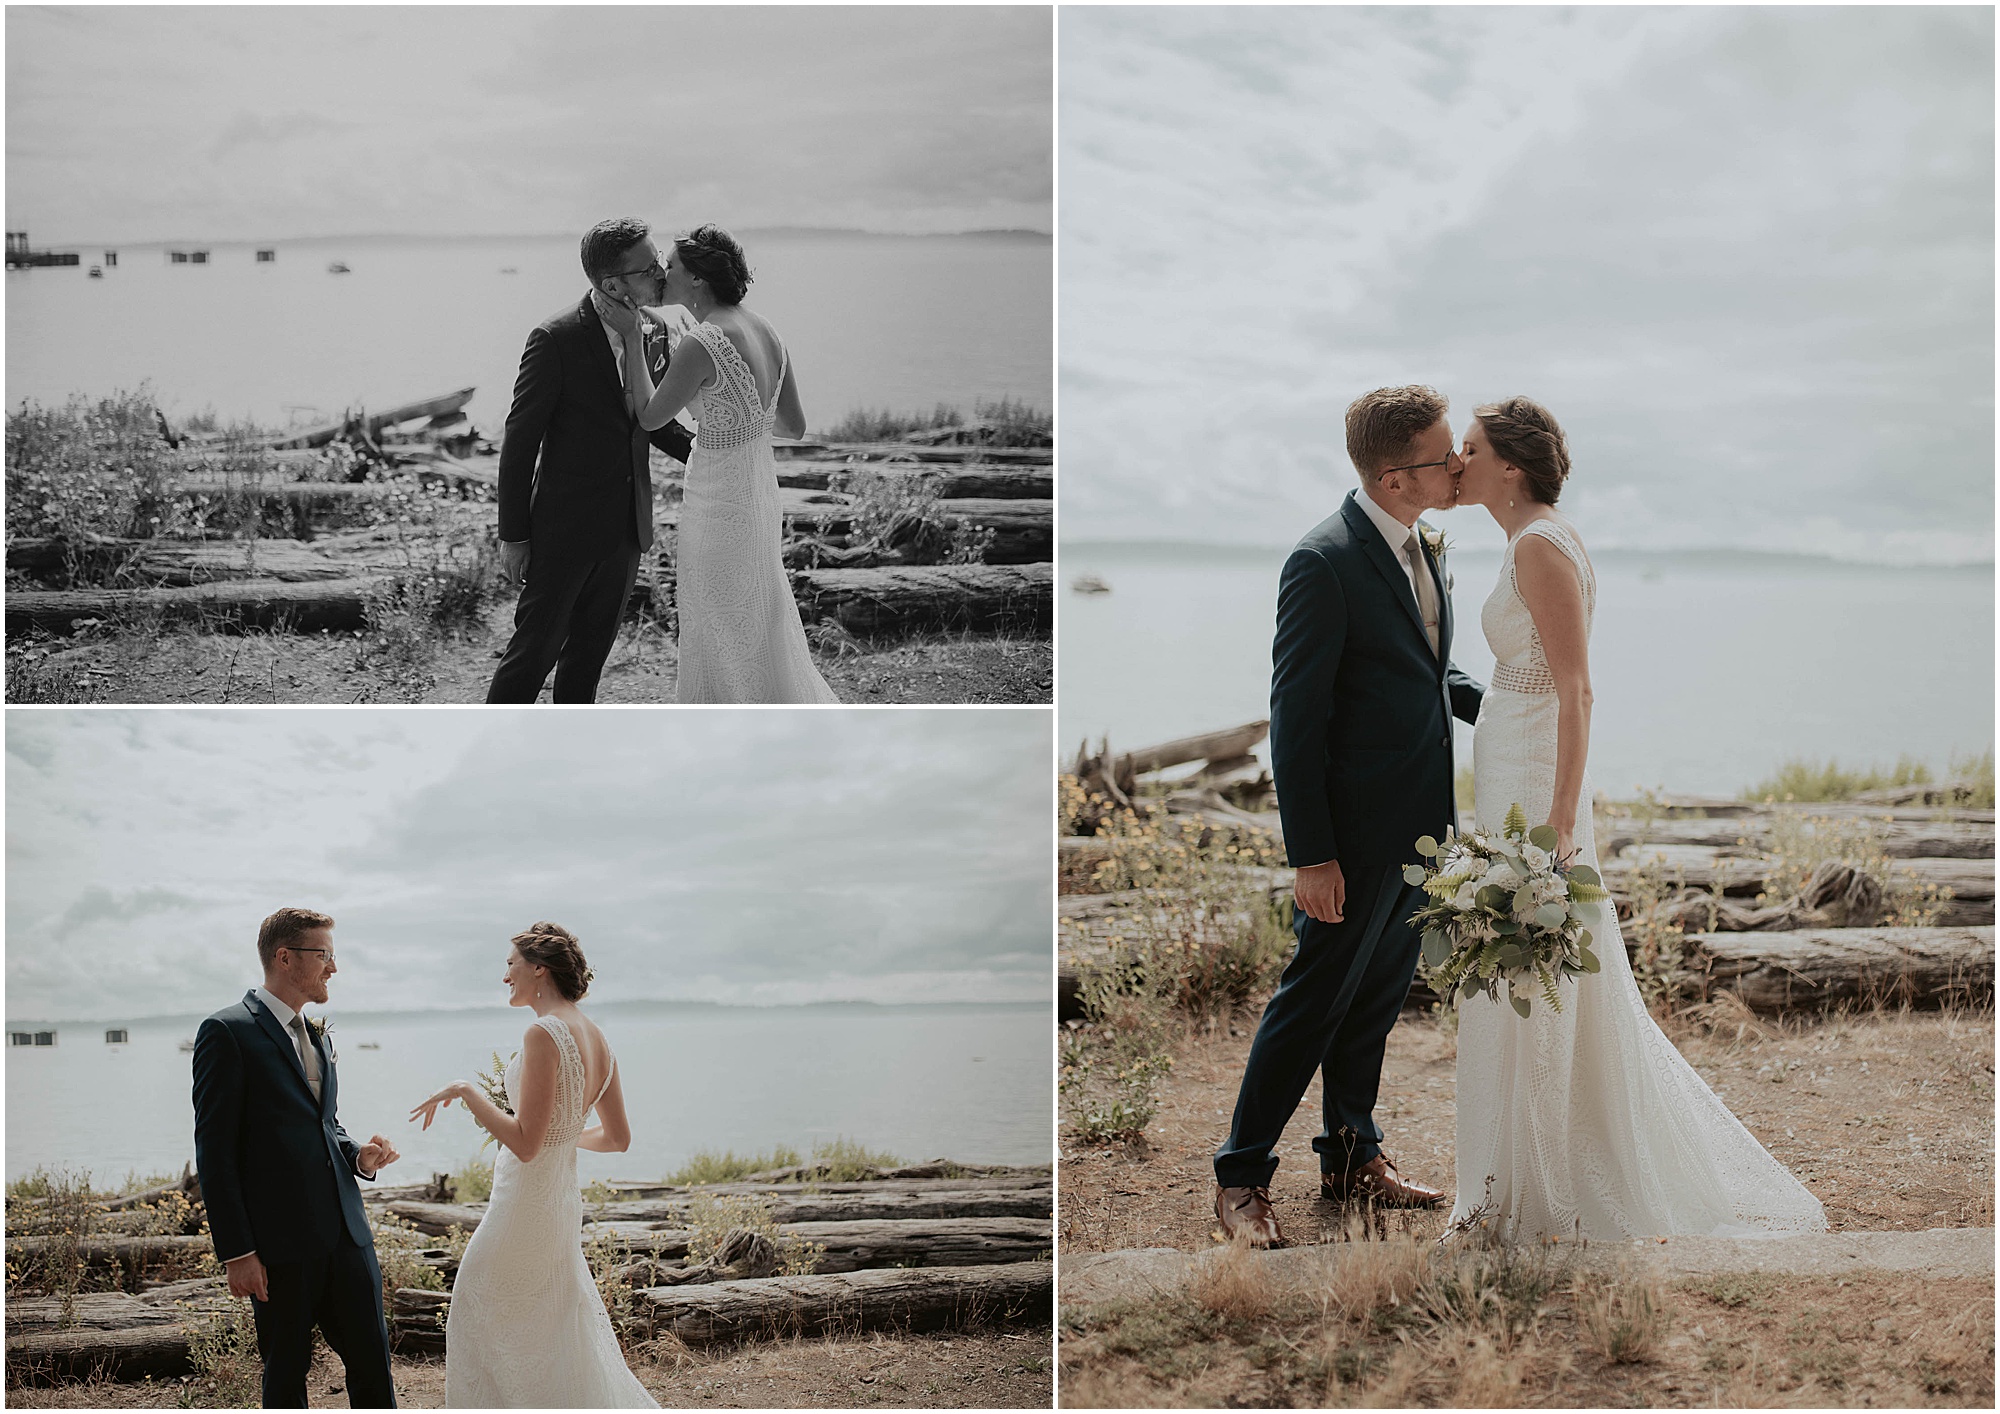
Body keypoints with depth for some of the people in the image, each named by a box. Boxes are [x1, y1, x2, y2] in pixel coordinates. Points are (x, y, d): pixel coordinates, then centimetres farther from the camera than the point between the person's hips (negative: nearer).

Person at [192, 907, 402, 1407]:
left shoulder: (316, 1034, 17)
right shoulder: (228, 1032, -8)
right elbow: (215, 1153, -10)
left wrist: (358, 1157, 3)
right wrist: (237, 1253, -14)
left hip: (345, 1232, 7)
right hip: (281, 1241, -7)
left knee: (372, 1357, 6)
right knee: (286, 1371, 4)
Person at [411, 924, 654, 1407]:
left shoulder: (544, 1034, -19)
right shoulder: (597, 1039, 7)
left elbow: (525, 1144, -23)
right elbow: (617, 1138, 13)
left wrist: (465, 1091, -14)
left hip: (525, 1204, -9)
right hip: (563, 1198, 9)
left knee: (478, 1326, 6)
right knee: (563, 1334, 18)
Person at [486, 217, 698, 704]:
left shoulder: (653, 335, 1)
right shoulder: (555, 339, -18)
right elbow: (520, 442, -13)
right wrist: (512, 536, -11)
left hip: (627, 530, 6)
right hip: (566, 529, -6)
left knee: (592, 647, 16)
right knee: (536, 649, 1)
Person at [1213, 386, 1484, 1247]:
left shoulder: (1417, 544, 6)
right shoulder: (1326, 562, -20)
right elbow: (1296, 715, -19)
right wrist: (1310, 854, -19)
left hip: (1420, 821, 8)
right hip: (1360, 828, -8)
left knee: (1379, 996, 18)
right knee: (1317, 999, 1)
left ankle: (1351, 1158, 31)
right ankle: (1241, 1178, 13)